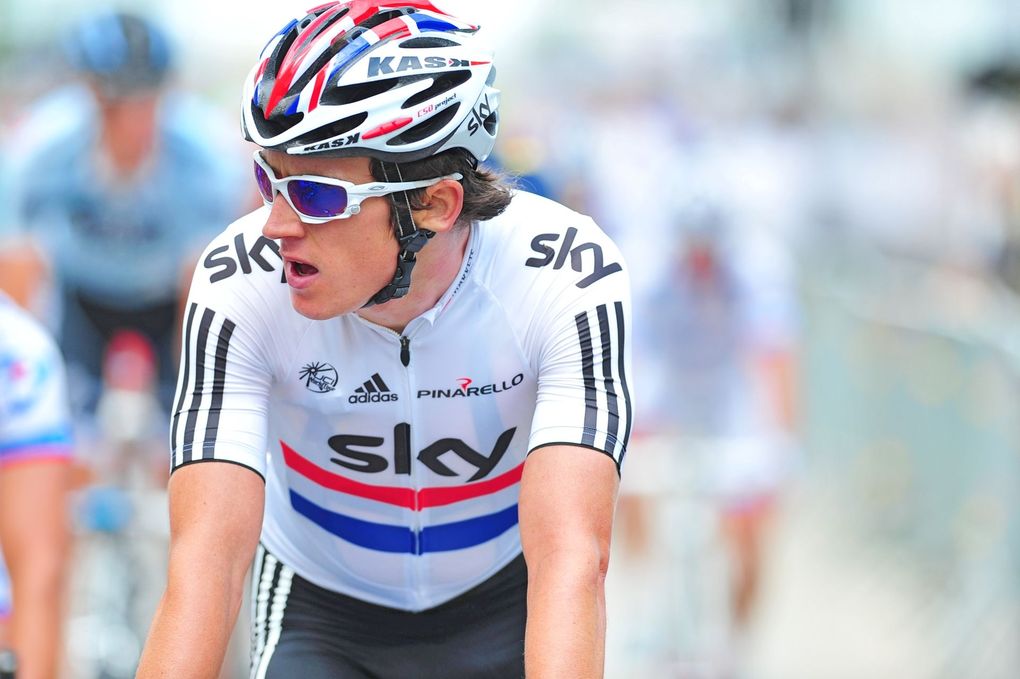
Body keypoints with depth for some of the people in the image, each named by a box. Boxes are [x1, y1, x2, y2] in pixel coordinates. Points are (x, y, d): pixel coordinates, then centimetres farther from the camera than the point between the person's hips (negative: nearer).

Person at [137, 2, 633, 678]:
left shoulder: (567, 282, -29)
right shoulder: (241, 286, -26)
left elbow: (572, 557, -39)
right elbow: (206, 557, -33)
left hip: (503, 614, -1)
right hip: (320, 617, 1)